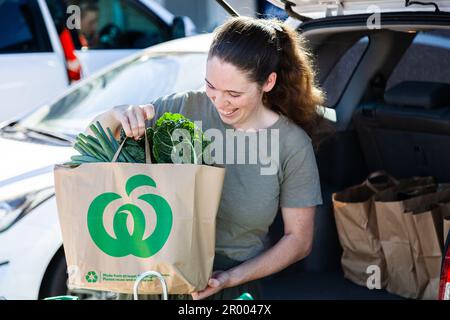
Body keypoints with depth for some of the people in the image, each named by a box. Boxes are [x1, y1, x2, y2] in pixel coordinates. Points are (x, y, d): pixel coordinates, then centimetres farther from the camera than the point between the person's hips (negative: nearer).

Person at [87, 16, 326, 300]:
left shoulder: (293, 146, -7)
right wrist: (119, 115, -17)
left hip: (238, 281, -1)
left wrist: (232, 278, -10)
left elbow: (299, 239, 0)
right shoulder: (187, 107, -3)